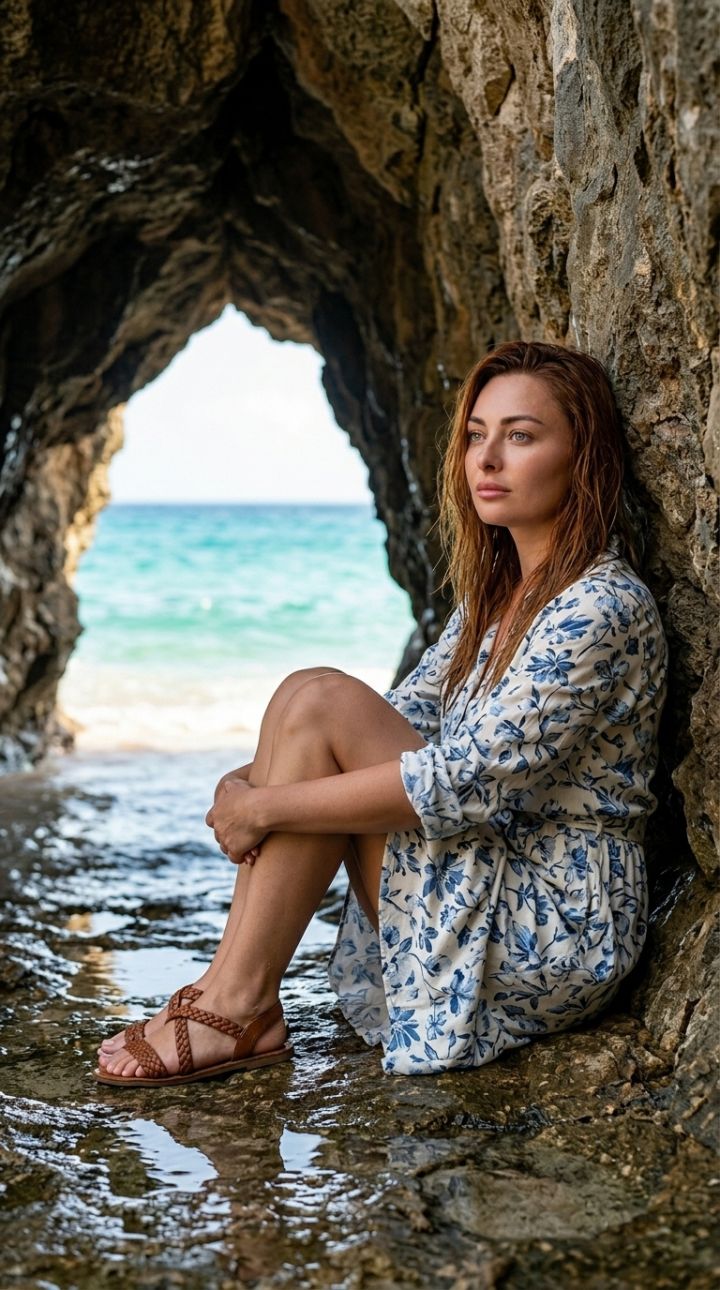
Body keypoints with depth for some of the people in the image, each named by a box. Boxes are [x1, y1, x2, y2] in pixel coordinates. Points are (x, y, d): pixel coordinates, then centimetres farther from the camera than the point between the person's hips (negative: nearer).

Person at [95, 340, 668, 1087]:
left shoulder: (602, 609, -18)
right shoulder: (496, 590, 11)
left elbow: (467, 784, -25)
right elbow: (406, 719, 10)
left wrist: (266, 806, -20)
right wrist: (253, 784, -8)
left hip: (559, 930, -9)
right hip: (485, 892, 9)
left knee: (323, 702, -18)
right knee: (304, 694, -5)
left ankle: (240, 1006, -13)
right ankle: (234, 997, -10)